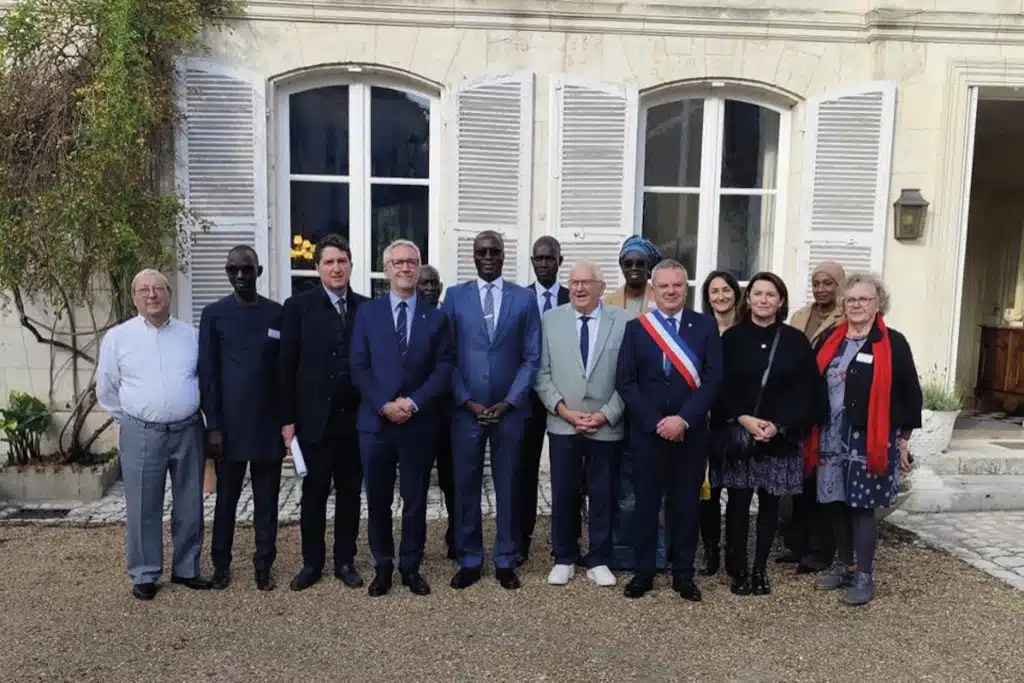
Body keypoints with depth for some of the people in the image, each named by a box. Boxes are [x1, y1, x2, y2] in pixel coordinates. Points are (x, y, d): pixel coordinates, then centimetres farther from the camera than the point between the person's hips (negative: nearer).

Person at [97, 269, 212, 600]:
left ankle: (186, 569, 25)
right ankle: (144, 574, 22)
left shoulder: (191, 335, 3)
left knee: (189, 506, 10)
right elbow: (106, 389, 9)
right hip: (141, 435, -2)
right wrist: (129, 419, 12)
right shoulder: (117, 337, -1)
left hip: (189, 431, 2)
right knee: (143, 509, 6)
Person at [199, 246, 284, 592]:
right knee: (226, 498, 10)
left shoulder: (278, 313, 3)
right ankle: (221, 563, 25)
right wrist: (213, 425, -5)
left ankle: (264, 564, 19)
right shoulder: (214, 314, 1)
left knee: (267, 499, 8)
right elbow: (207, 374, -1)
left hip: (269, 424, 1)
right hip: (230, 424, 0)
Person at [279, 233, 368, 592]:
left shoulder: (366, 308, 4)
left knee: (350, 493, 11)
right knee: (313, 494, 9)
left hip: (356, 418, 2)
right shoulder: (298, 306, -1)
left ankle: (345, 561, 25)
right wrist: (287, 419, -6)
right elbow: (287, 367, -3)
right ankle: (312, 562, 24)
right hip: (315, 418, -2)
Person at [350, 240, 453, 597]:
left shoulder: (435, 318, 6)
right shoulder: (367, 313, 5)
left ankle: (411, 567, 22)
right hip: (376, 421, 0)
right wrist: (385, 405, -12)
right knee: (377, 499, 9)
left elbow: (443, 369, -1)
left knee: (416, 500, 8)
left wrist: (413, 402, -13)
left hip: (419, 423, 0)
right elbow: (359, 367, -1)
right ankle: (383, 566, 24)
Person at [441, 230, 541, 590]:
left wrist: (508, 403, -8)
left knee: (508, 487, 8)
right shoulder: (455, 296, 4)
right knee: (466, 486, 7)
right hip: (465, 409, 0)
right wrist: (467, 401, -7)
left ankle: (506, 560, 22)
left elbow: (531, 358, 1)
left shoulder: (524, 298, 3)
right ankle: (469, 560, 21)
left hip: (509, 409, 0)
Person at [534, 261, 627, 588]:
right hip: (562, 425, 1)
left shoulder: (622, 321, -2)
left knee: (603, 496, 9)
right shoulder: (550, 319, 2)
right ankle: (564, 558, 25)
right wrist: (563, 410, -9)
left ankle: (598, 560, 24)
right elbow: (541, 373, 1)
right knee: (563, 494, 9)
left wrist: (606, 415, -10)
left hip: (607, 426, -1)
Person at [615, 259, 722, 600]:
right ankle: (643, 572, 20)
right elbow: (625, 382, -2)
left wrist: (684, 419, -14)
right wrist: (655, 422, -11)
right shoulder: (635, 327, 3)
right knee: (646, 503, 7)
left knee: (686, 505, 8)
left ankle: (683, 574, 21)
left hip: (691, 432, 0)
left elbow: (713, 379, -4)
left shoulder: (706, 325, 3)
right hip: (646, 431, 0)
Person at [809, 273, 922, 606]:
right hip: (831, 438, 4)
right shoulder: (828, 340, 8)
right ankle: (843, 566, 27)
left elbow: (909, 394, -1)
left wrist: (903, 441, 0)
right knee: (837, 502, 11)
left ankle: (864, 576, 12)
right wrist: (811, 432, 8)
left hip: (871, 440, -4)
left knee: (862, 506, -1)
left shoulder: (893, 343, -4)